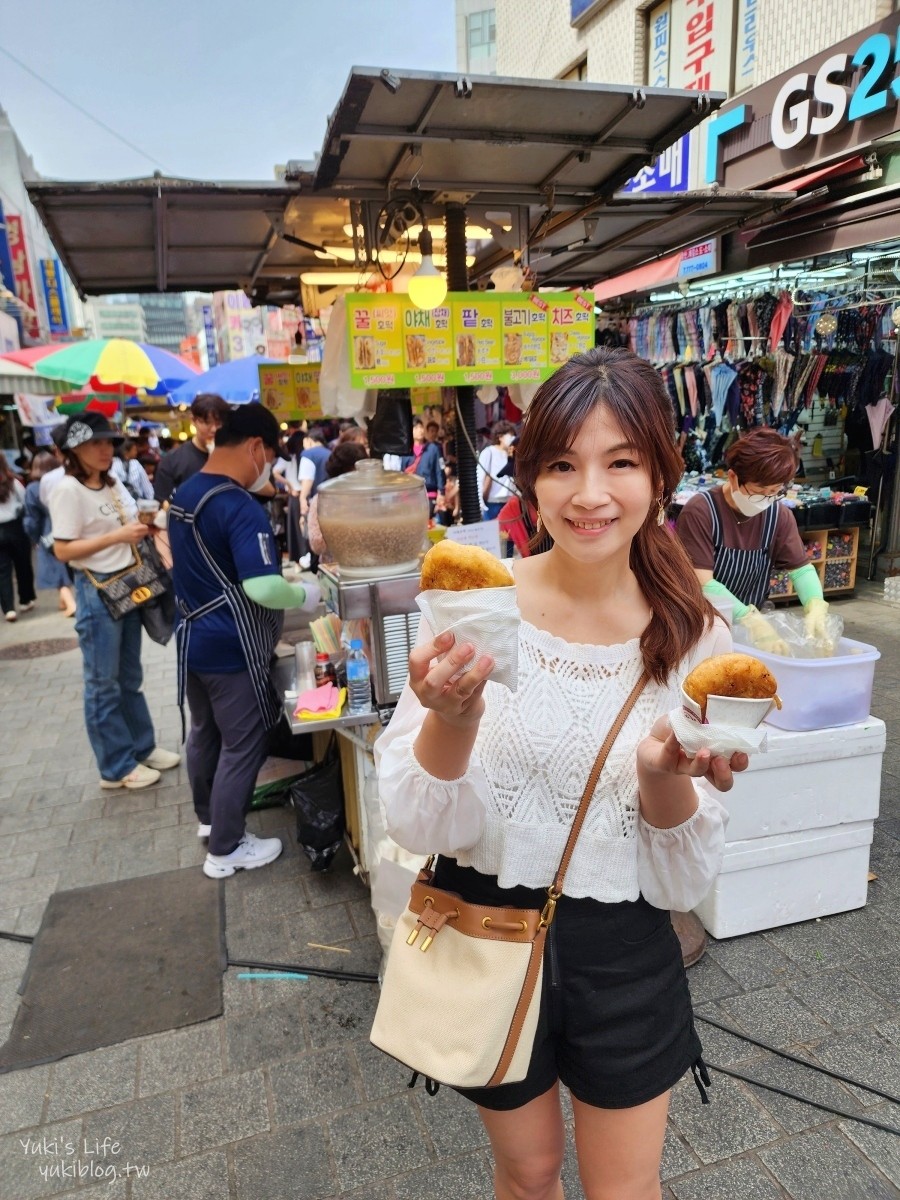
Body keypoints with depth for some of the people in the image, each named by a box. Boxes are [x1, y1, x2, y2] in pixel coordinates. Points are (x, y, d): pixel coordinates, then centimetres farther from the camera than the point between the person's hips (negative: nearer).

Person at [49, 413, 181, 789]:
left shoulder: (113, 483, 9)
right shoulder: (68, 490, -14)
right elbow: (62, 551, -18)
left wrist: (143, 527, -1)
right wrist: (117, 537, -24)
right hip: (97, 590, -8)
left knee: (130, 677, 18)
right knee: (103, 683, 4)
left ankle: (142, 747, 30)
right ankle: (116, 767, 15)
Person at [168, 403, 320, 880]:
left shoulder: (184, 494, 7)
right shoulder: (241, 509, -23)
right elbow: (262, 587, -32)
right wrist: (305, 595, -13)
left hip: (193, 639, 9)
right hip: (231, 649, -9)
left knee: (204, 733, 23)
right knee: (242, 746, 6)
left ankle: (208, 817, 43)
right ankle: (225, 849, 19)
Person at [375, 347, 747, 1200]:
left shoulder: (695, 640, -12)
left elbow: (682, 882, -9)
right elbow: (415, 826, -16)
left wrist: (664, 772, -29)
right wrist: (453, 716, -35)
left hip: (622, 954, 1)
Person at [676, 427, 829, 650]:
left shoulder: (779, 515, 2)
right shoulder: (699, 512, -17)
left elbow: (801, 567, 2)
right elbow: (701, 583, -21)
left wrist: (816, 606, -18)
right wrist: (751, 619, -30)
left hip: (749, 625, 6)